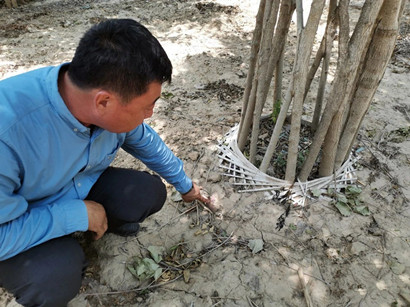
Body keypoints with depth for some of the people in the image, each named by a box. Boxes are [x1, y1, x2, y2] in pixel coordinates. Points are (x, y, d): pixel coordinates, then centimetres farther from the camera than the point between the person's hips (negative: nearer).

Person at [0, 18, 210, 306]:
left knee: (151, 193, -12)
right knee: (57, 277, -30)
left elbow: (149, 145, -1)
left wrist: (185, 185, 12)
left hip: (82, 186, 5)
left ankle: (108, 219, 19)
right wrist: (79, 216, -28)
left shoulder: (113, 104, -20)